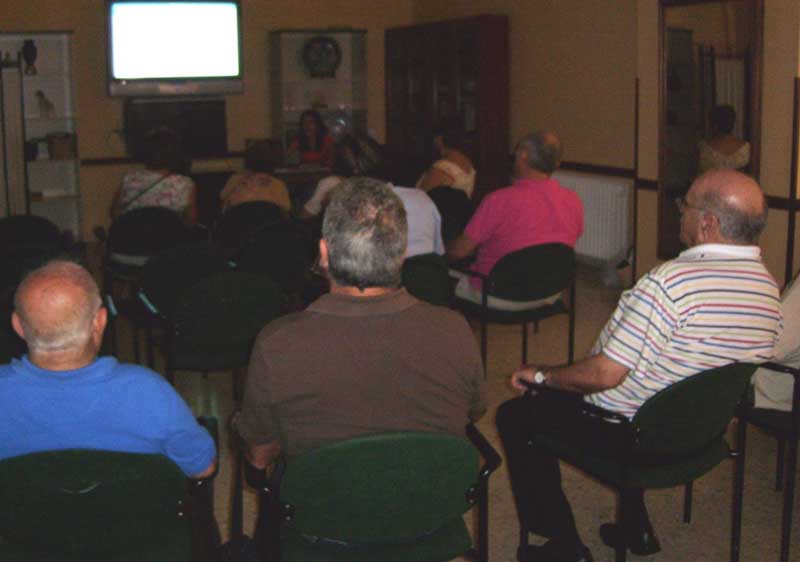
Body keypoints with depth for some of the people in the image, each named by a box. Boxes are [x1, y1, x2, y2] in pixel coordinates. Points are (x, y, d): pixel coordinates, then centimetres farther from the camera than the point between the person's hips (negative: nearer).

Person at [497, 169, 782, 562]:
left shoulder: (672, 282, -32)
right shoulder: (768, 286, -4)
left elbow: (605, 374, -28)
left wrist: (543, 375, -10)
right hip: (700, 428, 8)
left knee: (514, 416, 10)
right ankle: (637, 529, 34)